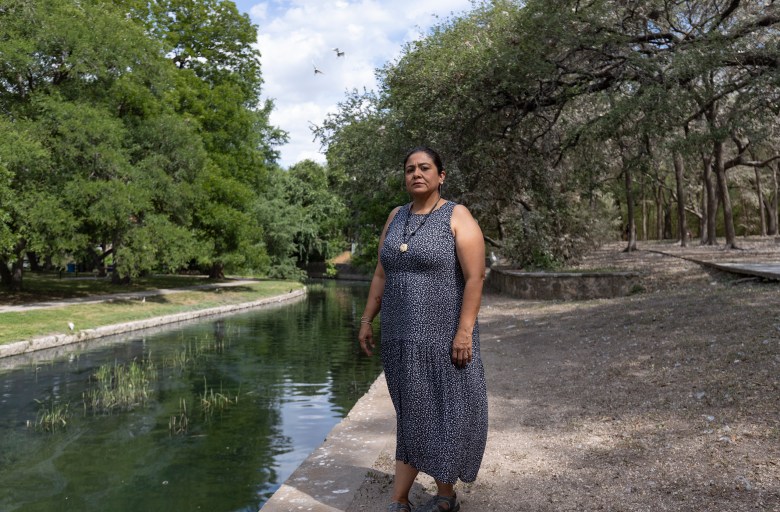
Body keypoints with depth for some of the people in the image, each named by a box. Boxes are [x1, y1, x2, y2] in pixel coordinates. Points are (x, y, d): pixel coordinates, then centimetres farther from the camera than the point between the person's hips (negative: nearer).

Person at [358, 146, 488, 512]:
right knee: (414, 414, 11)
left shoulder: (457, 217, -7)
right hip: (400, 335, 5)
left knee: (441, 411, 3)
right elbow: (381, 275, 13)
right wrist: (367, 321, 9)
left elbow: (475, 277, -13)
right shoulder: (396, 217, 11)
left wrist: (464, 331, -19)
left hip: (442, 335, -5)